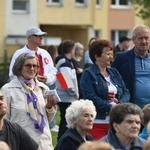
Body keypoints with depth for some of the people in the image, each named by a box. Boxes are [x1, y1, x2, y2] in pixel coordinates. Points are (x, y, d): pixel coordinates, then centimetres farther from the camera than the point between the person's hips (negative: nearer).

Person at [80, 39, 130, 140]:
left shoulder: (114, 73, 18)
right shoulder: (88, 74, -2)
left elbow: (126, 92, 13)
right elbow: (90, 97, -13)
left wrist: (120, 104, -9)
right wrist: (110, 107, -18)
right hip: (97, 123, -6)